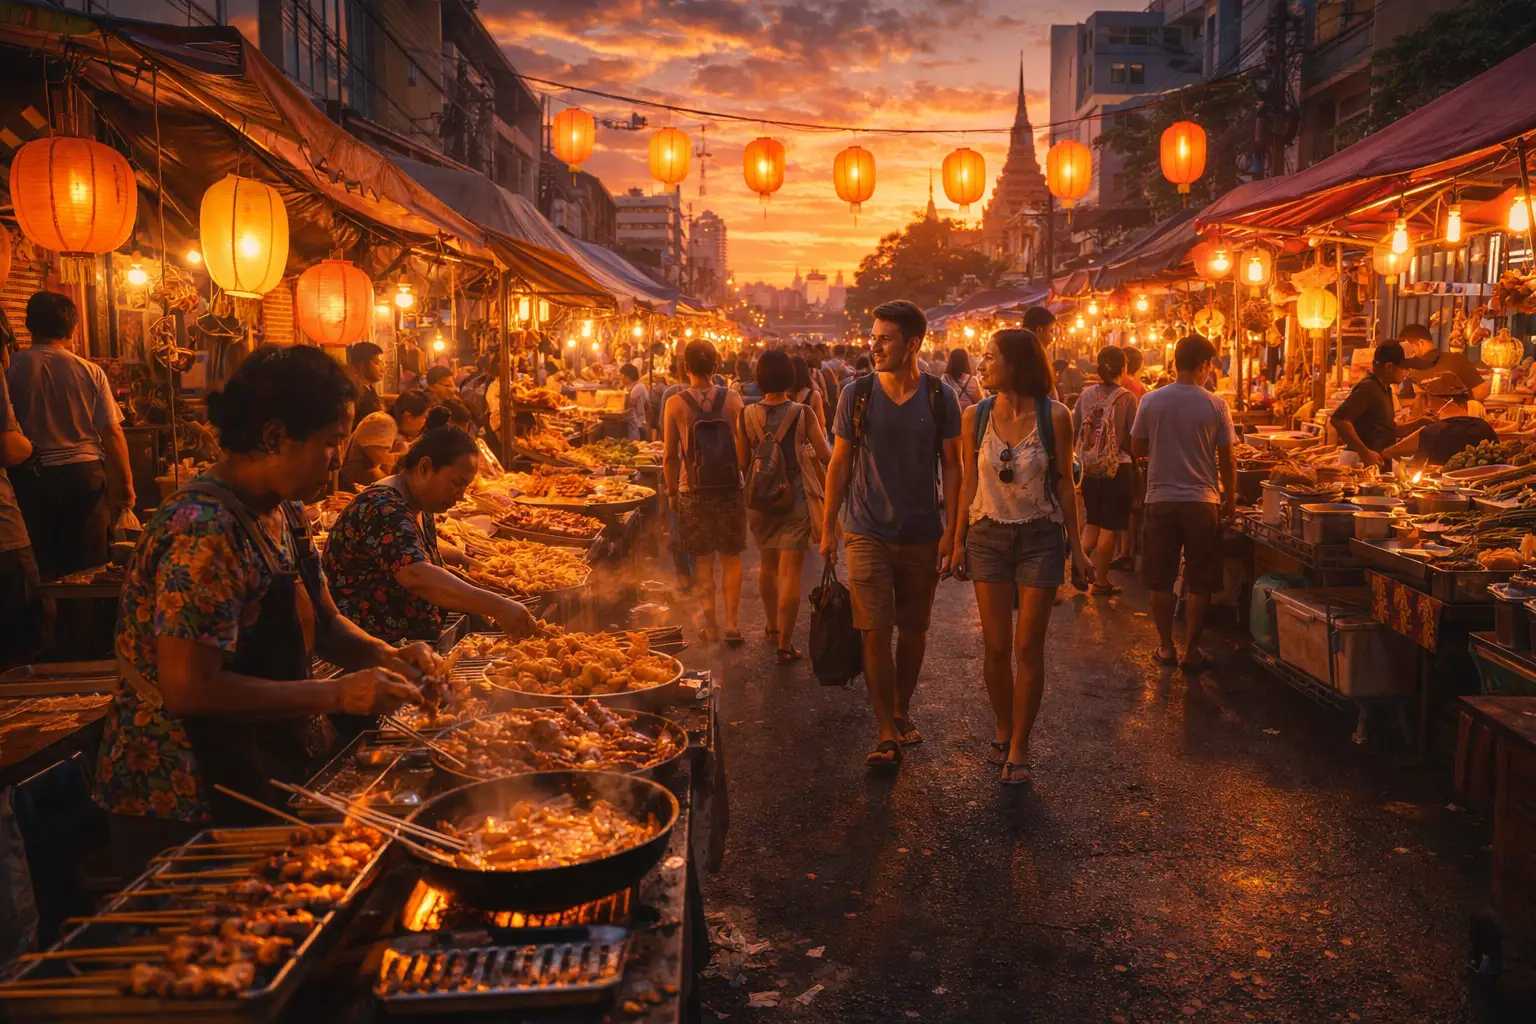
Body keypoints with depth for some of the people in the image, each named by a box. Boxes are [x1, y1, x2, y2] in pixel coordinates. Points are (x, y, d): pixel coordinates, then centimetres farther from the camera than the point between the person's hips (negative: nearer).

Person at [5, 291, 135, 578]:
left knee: (38, 567, 9)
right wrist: (126, 482, 5)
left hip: (29, 477, 0)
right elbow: (112, 432, -3)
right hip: (83, 473, 0)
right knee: (87, 565, 8)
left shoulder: (10, 367, -6)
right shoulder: (90, 372, -4)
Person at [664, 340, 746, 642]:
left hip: (693, 492, 0)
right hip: (729, 489, 1)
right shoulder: (732, 399, -5)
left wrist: (671, 492, 7)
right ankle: (732, 622, 10)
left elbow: (669, 455, -4)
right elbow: (744, 446, -5)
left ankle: (711, 625, 12)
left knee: (703, 559, 9)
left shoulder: (675, 403, -6)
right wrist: (747, 481, 9)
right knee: (731, 557, 13)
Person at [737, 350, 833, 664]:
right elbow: (826, 455, -5)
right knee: (790, 571, 0)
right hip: (795, 499, -3)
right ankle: (784, 644, -1)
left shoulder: (746, 415, -4)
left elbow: (742, 462, 2)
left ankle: (772, 627, 39)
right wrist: (823, 432, 15)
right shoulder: (803, 414, -11)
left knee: (768, 564, 22)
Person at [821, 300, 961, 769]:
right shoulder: (856, 394, -3)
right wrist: (828, 527, 1)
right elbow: (840, 463, 2)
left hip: (923, 535, 1)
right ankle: (888, 733, 3)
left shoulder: (940, 398, -3)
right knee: (876, 632, -6)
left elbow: (952, 467, 1)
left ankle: (901, 713, 32)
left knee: (913, 631, 12)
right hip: (868, 532, -1)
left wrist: (950, 531, -6)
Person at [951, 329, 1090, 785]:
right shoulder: (975, 416, 0)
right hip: (988, 537, 2)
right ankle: (1003, 730, 27)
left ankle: (1018, 747, 15)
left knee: (1028, 648, 2)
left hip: (1040, 538, -1)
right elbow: (969, 482, 6)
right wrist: (958, 540, 5)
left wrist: (1075, 543, 4)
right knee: (996, 647, 4)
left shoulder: (1054, 416, -5)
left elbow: (1064, 483, 2)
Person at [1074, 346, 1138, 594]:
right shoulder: (1127, 397, -12)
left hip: (1089, 468, 4)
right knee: (1109, 527, 5)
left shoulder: (1086, 394, -1)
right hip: (1118, 468, -4)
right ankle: (1101, 581, 11)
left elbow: (1073, 431, 4)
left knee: (1093, 522, 21)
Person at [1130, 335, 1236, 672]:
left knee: (1160, 581, 11)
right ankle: (1191, 651, 13)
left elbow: (1137, 449, 4)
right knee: (1199, 584, 9)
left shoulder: (1151, 401, -4)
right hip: (1202, 502, -1)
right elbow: (1227, 460, -2)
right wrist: (1230, 500, 12)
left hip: (1161, 501, 1)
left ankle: (1166, 647, 17)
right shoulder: (1215, 405, -6)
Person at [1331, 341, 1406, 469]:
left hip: (1379, 462, 9)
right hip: (1366, 463, -9)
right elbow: (1338, 419, -28)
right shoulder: (1368, 387, -16)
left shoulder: (1384, 388, 14)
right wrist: (1365, 452, -26)